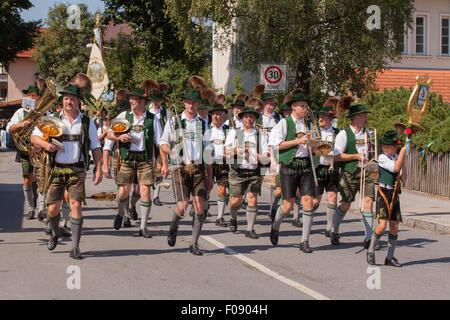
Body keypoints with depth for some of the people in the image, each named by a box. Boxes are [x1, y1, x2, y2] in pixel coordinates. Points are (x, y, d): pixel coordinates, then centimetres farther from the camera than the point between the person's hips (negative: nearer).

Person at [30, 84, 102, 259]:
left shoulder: (87, 123, 7)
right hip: (57, 169, 1)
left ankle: (75, 248, -9)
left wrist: (99, 170, 2)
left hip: (77, 170, -1)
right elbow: (34, 136, 10)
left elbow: (95, 147, 10)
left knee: (75, 205, -12)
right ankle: (55, 233, 34)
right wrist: (45, 144, -12)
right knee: (52, 208, 1)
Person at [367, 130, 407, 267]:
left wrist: (403, 159, -6)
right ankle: (371, 250, 4)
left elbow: (403, 178, 3)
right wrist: (403, 151, -13)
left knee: (394, 226, 5)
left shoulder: (397, 158, 9)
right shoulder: (382, 158, -8)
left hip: (395, 195, 6)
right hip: (383, 193, -6)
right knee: (382, 225, -16)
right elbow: (395, 168, -21)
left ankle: (390, 257, 13)